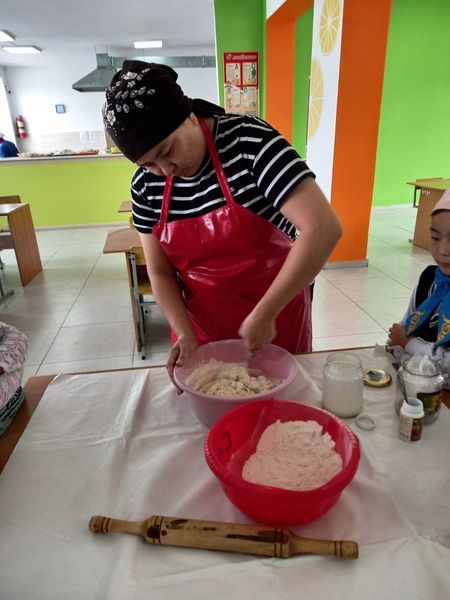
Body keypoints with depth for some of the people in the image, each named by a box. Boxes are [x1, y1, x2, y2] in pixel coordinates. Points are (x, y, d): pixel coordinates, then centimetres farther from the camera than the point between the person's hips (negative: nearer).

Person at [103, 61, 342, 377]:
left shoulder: (250, 140, -22)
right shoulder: (146, 183, -7)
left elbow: (323, 228, -30)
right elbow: (160, 272, 0)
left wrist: (263, 316, -27)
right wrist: (185, 333, -14)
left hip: (277, 307, -3)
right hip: (202, 321, 4)